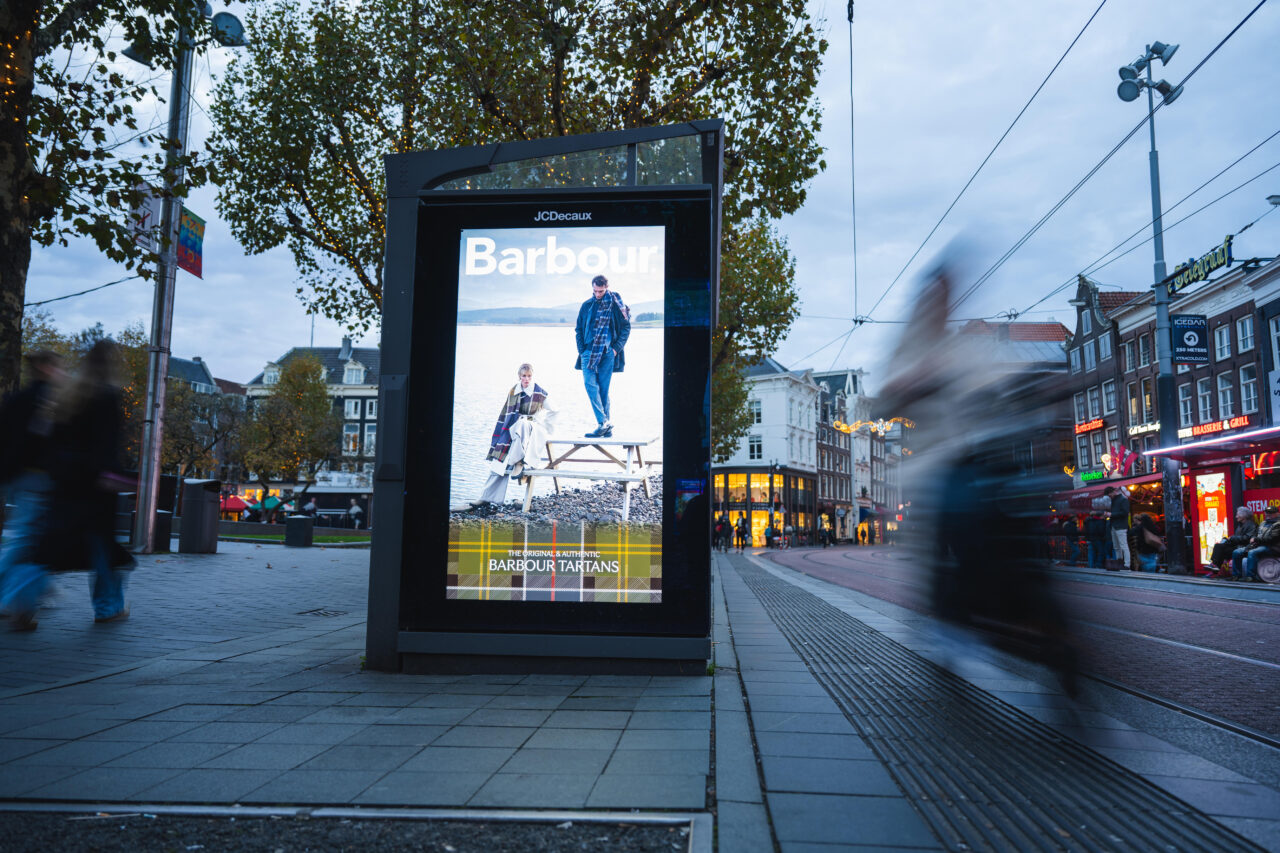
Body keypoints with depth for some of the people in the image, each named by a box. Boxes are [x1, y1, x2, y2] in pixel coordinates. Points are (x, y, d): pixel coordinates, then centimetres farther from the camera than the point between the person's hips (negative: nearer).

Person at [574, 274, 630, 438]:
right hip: (589, 352, 2)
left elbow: (626, 327, 4)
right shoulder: (587, 305, 11)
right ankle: (604, 423, -16)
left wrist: (617, 348, -4)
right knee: (590, 384, -14)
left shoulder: (615, 304, 2)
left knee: (603, 389, 0)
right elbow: (579, 329, 17)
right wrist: (582, 349, 5)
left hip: (607, 353, -2)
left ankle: (604, 424, 6)